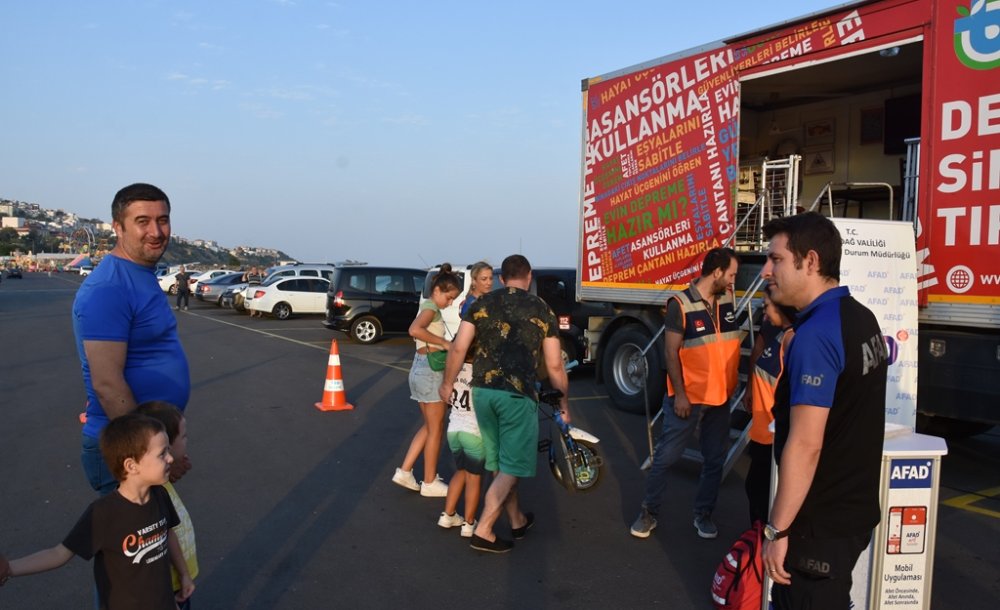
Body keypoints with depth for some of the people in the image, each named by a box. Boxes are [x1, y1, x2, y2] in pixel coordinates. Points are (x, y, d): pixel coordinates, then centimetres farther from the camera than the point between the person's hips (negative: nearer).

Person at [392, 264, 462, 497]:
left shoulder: (428, 307, 16)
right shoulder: (431, 308, -14)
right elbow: (414, 330, -34)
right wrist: (445, 342, -29)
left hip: (421, 368, 9)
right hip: (431, 371, -9)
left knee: (429, 426, 19)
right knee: (436, 429, 3)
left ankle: (404, 471, 18)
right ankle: (430, 483, 13)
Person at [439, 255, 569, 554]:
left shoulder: (482, 303, 7)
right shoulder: (542, 310, 3)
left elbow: (458, 348, -1)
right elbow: (554, 366, 2)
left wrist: (448, 384, 13)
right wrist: (564, 402, 14)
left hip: (482, 391, 4)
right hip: (519, 394, -4)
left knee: (499, 463, 18)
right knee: (511, 468, 6)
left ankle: (518, 520, 33)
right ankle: (483, 530, 1)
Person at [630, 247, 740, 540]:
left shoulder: (729, 299, 2)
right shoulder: (681, 304, -14)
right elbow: (671, 352, -13)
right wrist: (679, 394, -15)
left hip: (720, 397, 5)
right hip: (688, 397, -5)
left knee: (714, 460, 13)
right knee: (665, 456, 3)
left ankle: (703, 514, 29)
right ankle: (649, 512, 18)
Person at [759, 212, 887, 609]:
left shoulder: (816, 334, -24)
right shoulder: (862, 318, 7)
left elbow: (805, 445, -27)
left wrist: (778, 530, -21)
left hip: (821, 522, -9)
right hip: (855, 506, 9)